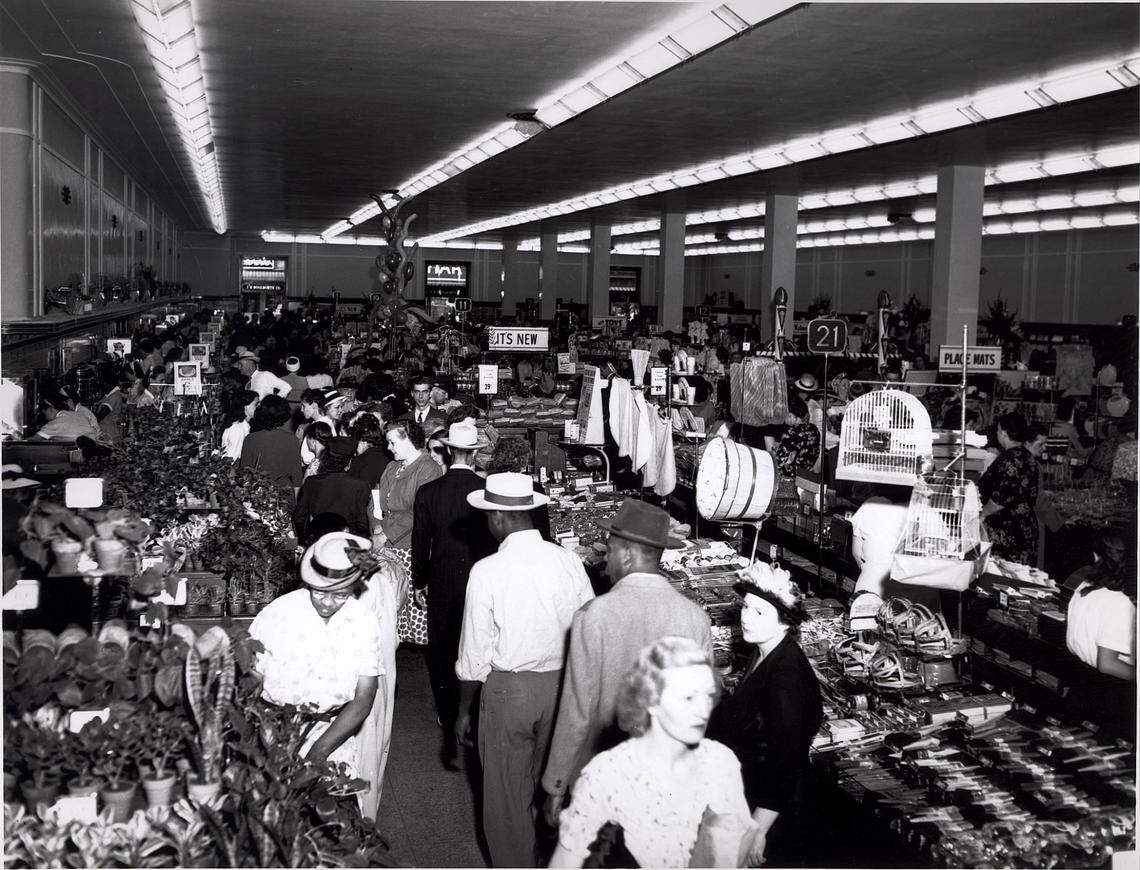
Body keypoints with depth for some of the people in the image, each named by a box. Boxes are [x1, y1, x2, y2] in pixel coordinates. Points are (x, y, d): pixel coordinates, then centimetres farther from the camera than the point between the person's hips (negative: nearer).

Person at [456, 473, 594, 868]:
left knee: (507, 795, 15)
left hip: (508, 688, -4)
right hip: (562, 685, 4)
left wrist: (464, 710, 2)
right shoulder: (568, 561, -8)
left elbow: (475, 653, -11)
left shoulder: (487, 572, -17)